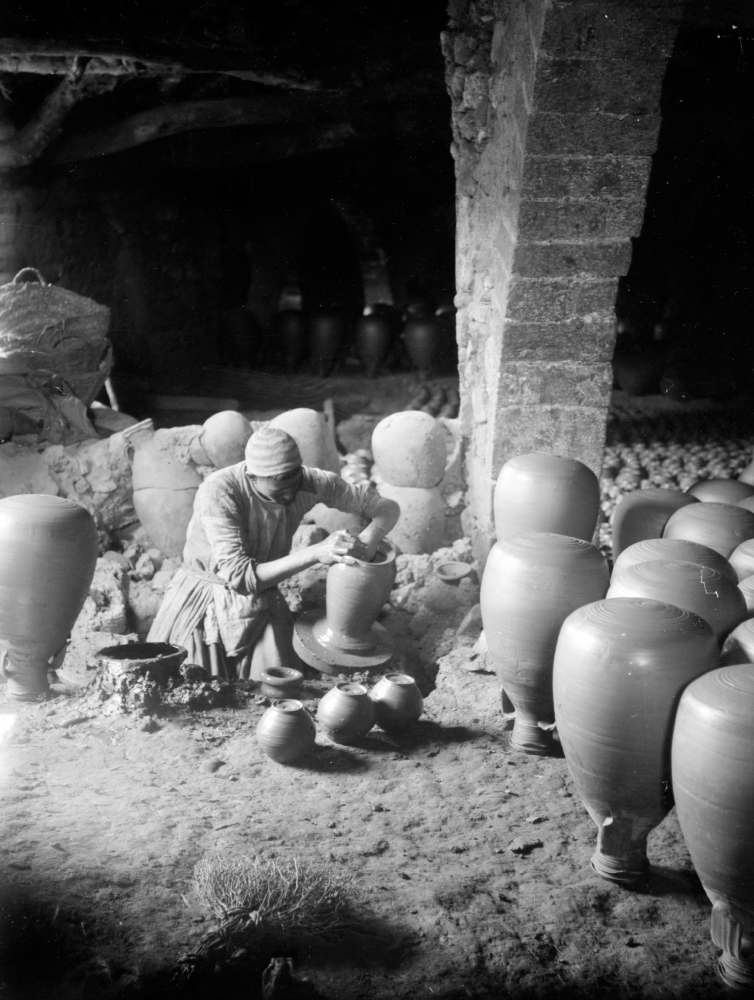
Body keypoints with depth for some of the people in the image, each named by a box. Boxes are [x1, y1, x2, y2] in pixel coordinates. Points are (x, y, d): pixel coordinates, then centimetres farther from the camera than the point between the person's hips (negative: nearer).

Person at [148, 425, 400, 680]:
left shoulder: (309, 482, -17)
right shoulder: (217, 493, -28)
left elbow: (388, 507, -10)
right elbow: (240, 577, -32)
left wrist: (365, 544, -31)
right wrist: (315, 553, -37)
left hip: (262, 606, 3)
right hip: (203, 602, -3)